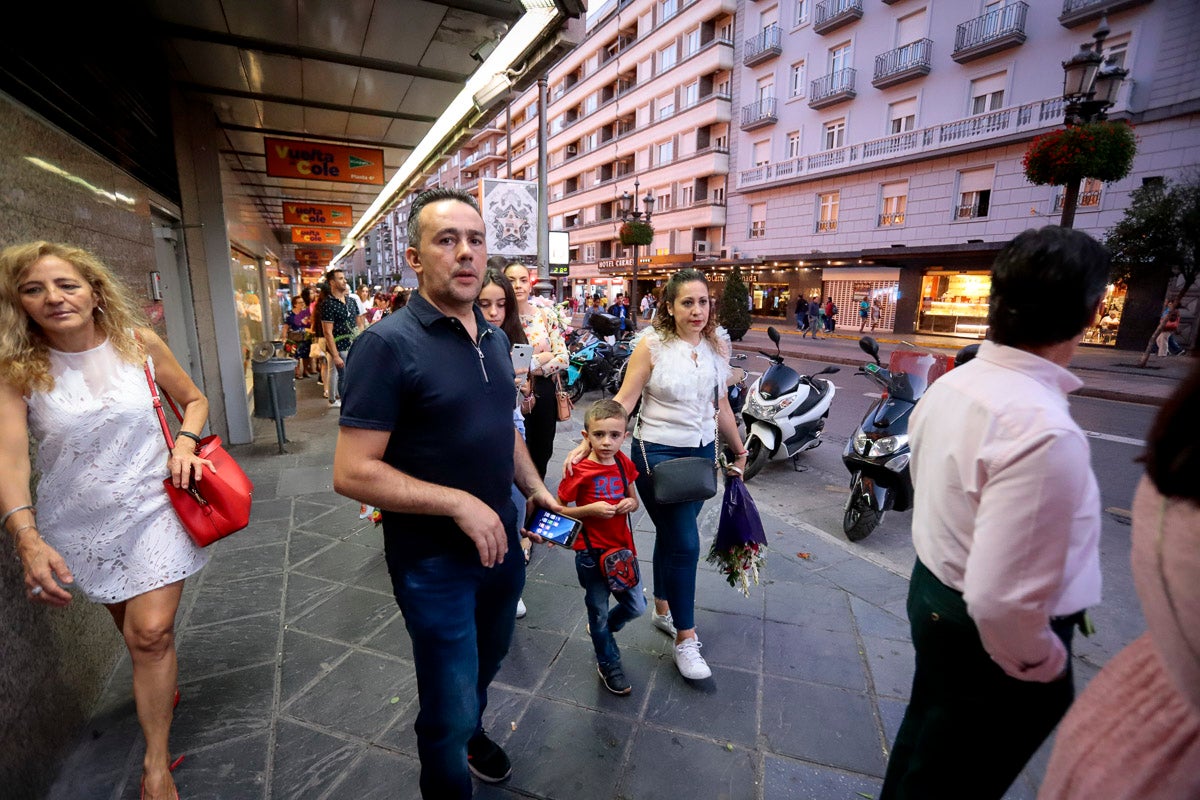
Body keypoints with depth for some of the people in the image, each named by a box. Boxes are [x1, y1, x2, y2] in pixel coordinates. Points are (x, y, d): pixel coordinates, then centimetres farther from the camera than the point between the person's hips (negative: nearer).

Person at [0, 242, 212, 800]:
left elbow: (194, 400, 5)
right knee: (129, 625, 19)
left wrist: (185, 442, -14)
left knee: (151, 632, -5)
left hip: (152, 508, -1)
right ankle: (161, 684, 50)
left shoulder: (139, 344, -8)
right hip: (81, 523, 2)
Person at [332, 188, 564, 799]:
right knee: (449, 710, 12)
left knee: (487, 659, 30)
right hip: (433, 560, -7)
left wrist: (534, 488, 4)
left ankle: (470, 731, 59)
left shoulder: (495, 338, 3)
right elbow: (352, 472, -22)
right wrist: (460, 504, -24)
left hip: (500, 540, 7)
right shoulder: (388, 344, -19)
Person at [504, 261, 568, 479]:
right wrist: (540, 358, -15)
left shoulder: (545, 315, 2)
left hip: (543, 394, 3)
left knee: (542, 453, 18)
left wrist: (529, 366, -15)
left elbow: (564, 358, -3)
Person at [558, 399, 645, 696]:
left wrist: (630, 503, -12)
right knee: (599, 610, 13)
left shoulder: (624, 464, -3)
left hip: (622, 548, 5)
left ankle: (601, 629, 44)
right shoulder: (579, 470, -18)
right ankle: (608, 664, 38)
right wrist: (591, 509, -25)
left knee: (636, 606, 13)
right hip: (591, 552, -5)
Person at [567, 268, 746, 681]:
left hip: (702, 452, 5)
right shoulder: (651, 345, -11)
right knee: (684, 543, -5)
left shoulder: (717, 345, 3)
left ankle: (663, 609, 40)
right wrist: (587, 443, -22)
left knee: (671, 534, 19)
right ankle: (685, 638, 15)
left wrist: (739, 450, 19)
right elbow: (623, 401, -13)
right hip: (658, 453, -5)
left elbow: (721, 404, 12)